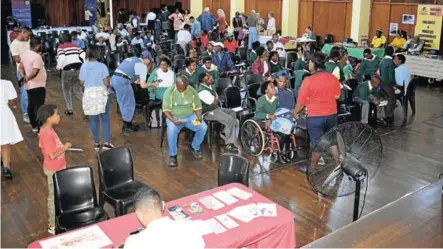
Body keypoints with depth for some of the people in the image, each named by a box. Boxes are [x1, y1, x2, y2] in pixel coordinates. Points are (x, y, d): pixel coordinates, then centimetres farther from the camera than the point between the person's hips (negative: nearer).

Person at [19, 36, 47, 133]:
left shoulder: (25, 54, 7)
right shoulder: (37, 56, -22)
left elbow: (21, 67, 7)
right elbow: (35, 72, -28)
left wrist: (23, 77, -6)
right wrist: (28, 78, -13)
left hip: (29, 86, 9)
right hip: (38, 86, -9)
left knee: (31, 106, 17)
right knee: (39, 107, -3)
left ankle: (34, 126, 29)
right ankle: (40, 128, 1)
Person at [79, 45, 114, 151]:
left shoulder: (84, 66, 0)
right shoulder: (102, 66, -9)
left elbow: (81, 82, 5)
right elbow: (106, 83, -11)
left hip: (89, 94, 3)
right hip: (101, 94, -3)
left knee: (93, 120, 10)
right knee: (105, 119, 7)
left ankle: (96, 143, 16)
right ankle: (106, 143, 3)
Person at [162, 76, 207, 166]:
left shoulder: (192, 91, -4)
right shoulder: (169, 92, -11)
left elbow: (198, 107, 1)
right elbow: (166, 109, -11)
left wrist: (199, 116, -20)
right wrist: (172, 120, -28)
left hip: (190, 116, 3)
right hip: (174, 117, -2)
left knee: (203, 127, -21)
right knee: (171, 130, -34)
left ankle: (195, 147, 6)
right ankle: (172, 155, -14)